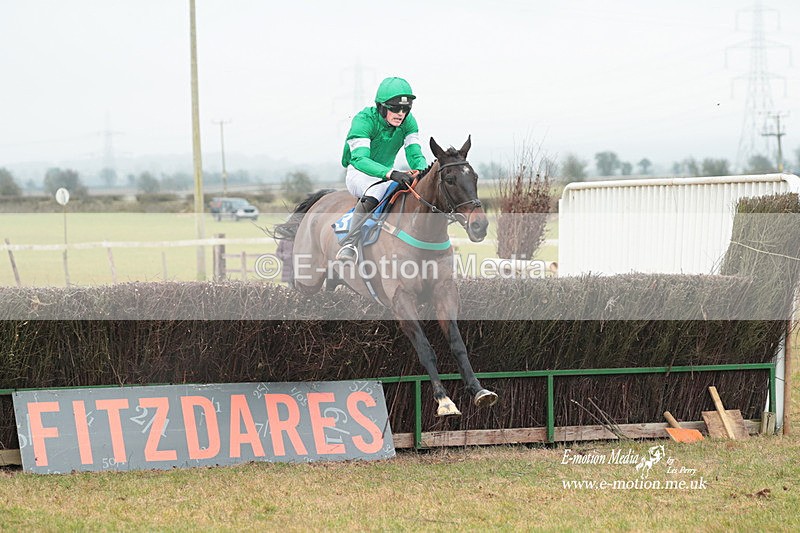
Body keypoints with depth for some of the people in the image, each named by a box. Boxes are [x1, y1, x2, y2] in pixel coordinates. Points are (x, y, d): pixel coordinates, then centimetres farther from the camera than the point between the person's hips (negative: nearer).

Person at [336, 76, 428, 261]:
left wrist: (421, 171, -36)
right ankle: (350, 243, -47)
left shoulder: (408, 122, -6)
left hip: (386, 174, 7)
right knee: (375, 190, -39)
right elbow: (359, 159, -35)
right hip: (359, 173, -7)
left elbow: (415, 154, -9)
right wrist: (391, 174, -51)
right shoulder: (364, 120, -24)